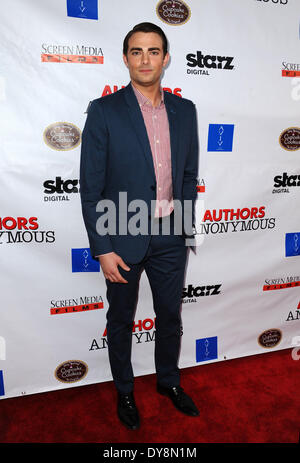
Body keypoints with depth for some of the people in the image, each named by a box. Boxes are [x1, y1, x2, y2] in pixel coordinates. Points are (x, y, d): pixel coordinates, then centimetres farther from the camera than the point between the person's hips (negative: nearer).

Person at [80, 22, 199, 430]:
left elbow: (189, 174, 10)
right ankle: (124, 391, 41)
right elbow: (90, 187, -10)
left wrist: (186, 228, 8)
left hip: (169, 236, 4)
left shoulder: (184, 110, 4)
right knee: (121, 321, 15)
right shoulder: (104, 111, -8)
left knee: (170, 316, 19)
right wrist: (102, 248, -13)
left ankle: (169, 380, 45)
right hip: (123, 238, -3)